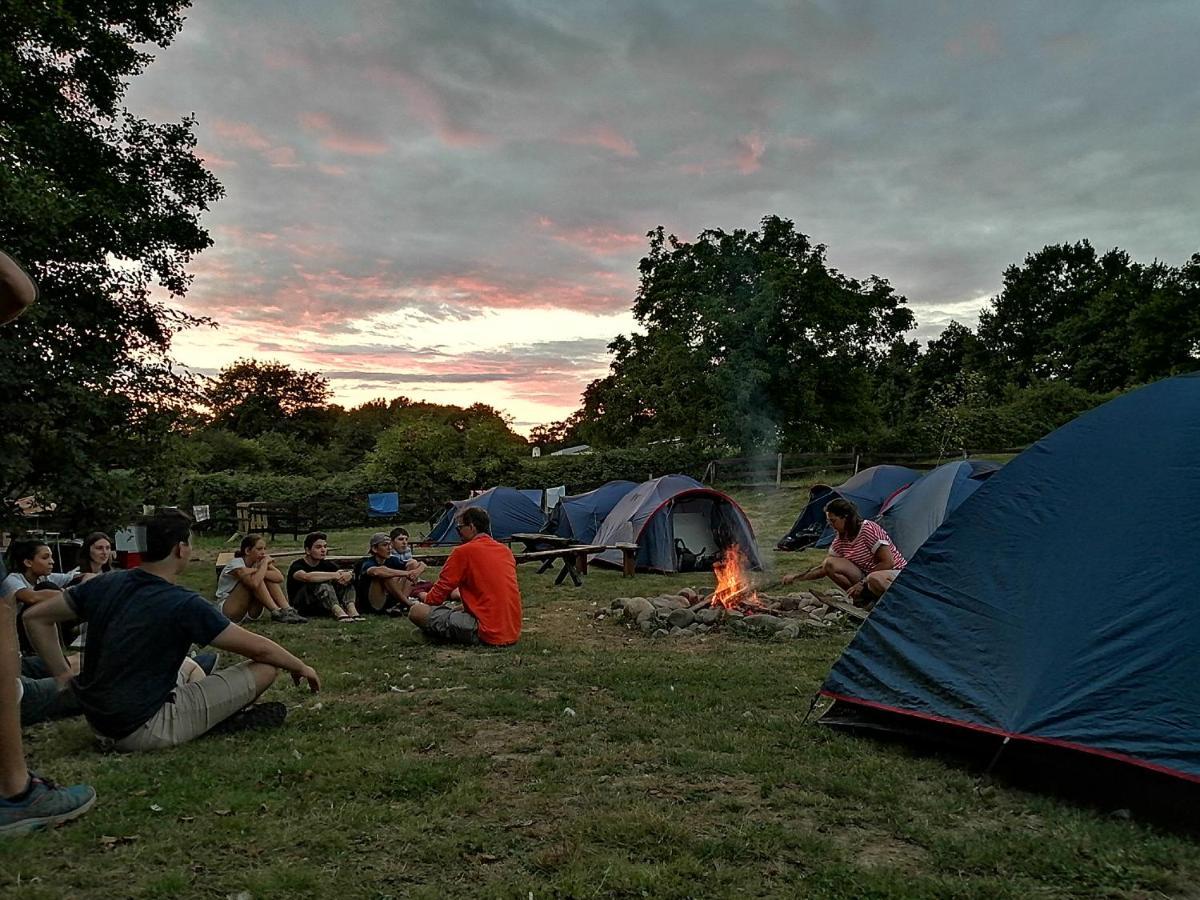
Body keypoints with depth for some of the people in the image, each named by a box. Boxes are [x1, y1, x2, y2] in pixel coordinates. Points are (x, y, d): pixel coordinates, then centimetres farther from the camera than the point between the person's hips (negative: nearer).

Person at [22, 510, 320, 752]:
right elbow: (259, 648, -13)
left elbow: (36, 617, 8)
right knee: (266, 667, -8)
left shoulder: (105, 584, -2)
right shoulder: (184, 605, -20)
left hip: (99, 722, 8)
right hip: (143, 730, -8)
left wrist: (65, 677, 10)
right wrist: (301, 667, 4)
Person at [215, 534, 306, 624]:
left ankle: (287, 610, -25)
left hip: (250, 612, 6)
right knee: (255, 580, -28)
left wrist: (256, 571, -26)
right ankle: (276, 613, -28)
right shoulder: (236, 563, -19)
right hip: (228, 610, -6)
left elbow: (280, 577, -18)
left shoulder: (257, 562, 0)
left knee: (269, 578, -14)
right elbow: (254, 583, -39)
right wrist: (265, 563, -25)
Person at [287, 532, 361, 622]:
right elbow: (307, 576, -37)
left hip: (322, 607, 6)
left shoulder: (326, 564, 7)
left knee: (347, 577, -11)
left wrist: (348, 574, -31)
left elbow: (350, 572, -6)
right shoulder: (297, 565, -12)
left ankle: (351, 609, -35)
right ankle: (338, 612, -52)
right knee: (321, 583, -32)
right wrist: (334, 575, -36)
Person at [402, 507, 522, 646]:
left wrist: (425, 597, 19)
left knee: (416, 611, -6)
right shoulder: (506, 551, 12)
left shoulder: (463, 551, -8)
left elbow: (436, 597, -3)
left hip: (489, 635, -8)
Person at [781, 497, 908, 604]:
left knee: (875, 579, -44)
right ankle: (863, 599, -7)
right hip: (867, 575, 7)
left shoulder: (869, 529, -20)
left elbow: (888, 562, -21)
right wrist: (796, 577, 1)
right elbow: (823, 568, 11)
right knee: (829, 564, -13)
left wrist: (863, 583, -21)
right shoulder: (841, 540, 3)